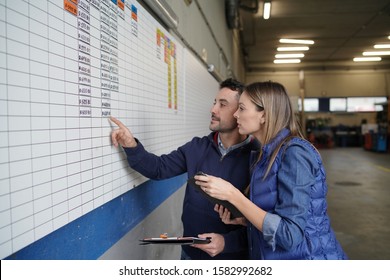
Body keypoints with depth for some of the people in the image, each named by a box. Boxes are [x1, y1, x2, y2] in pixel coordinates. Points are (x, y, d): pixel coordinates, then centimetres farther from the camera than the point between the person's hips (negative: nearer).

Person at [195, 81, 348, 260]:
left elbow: (290, 235, -26)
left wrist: (231, 194, -25)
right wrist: (238, 219, -5)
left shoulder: (295, 153, -21)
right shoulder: (265, 155, 2)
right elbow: (273, 218, 10)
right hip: (273, 257, 7)